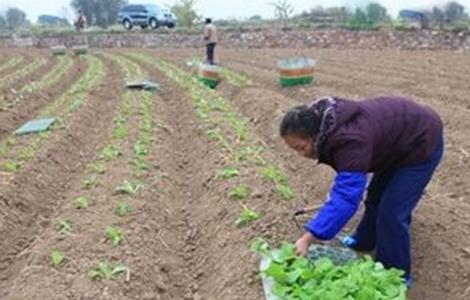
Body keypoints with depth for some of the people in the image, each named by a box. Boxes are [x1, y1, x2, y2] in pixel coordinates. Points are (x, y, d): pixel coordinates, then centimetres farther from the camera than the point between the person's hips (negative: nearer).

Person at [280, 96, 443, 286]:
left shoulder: (351, 140, -39)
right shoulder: (328, 124, -10)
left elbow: (346, 195, -45)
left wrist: (308, 238, -46)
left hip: (421, 143, -9)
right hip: (399, 138, 9)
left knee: (391, 212, -8)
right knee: (377, 196, 21)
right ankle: (365, 241, 43)